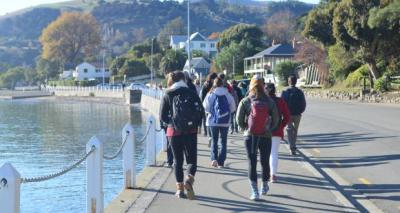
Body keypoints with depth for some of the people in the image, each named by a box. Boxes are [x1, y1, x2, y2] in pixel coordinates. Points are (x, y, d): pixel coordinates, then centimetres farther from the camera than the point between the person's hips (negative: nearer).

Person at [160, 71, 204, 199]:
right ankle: (189, 179, -22)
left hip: (174, 131, 0)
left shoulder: (167, 95, 1)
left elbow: (162, 116, -1)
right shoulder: (191, 93, 2)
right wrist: (195, 123, 11)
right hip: (191, 131, 0)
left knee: (177, 160, 11)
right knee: (191, 158, 6)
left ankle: (180, 189, 11)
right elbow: (201, 111, -2)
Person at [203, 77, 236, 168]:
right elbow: (233, 107, 0)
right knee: (223, 141, 10)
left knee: (214, 141, 11)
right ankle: (221, 162, 6)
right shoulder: (227, 94, -5)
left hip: (213, 120, 0)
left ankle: (214, 158, -9)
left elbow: (205, 107, -4)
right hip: (225, 121, 0)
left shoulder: (210, 94, -6)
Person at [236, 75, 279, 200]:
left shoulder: (245, 101, -6)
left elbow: (239, 119, -6)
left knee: (252, 163, 4)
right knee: (265, 162, 16)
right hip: (265, 136, 1)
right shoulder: (269, 102, -4)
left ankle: (254, 192, -1)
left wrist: (246, 128, 10)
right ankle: (264, 187, 32)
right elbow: (275, 120, -2)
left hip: (250, 136, -1)